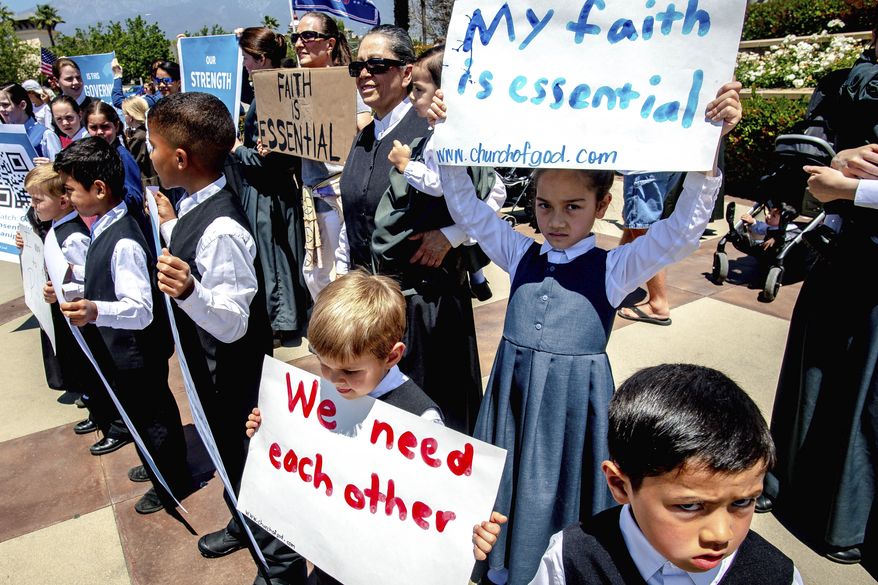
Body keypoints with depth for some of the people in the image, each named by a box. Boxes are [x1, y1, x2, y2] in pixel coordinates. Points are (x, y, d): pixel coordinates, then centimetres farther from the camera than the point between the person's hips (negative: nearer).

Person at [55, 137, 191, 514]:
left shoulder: (123, 242, -29)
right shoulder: (106, 228, 1)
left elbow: (142, 310, -32)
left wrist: (96, 311, -47)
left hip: (135, 354, -9)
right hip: (121, 350, 9)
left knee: (152, 419, 11)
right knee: (147, 415, 27)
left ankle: (172, 484, 33)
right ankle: (161, 466, 49)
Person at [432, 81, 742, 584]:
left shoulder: (613, 268, -8)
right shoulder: (521, 255, 1)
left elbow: (681, 232, -19)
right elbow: (467, 207, 0)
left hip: (575, 400, -3)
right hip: (513, 392, 4)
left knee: (562, 491, 12)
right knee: (510, 487, 19)